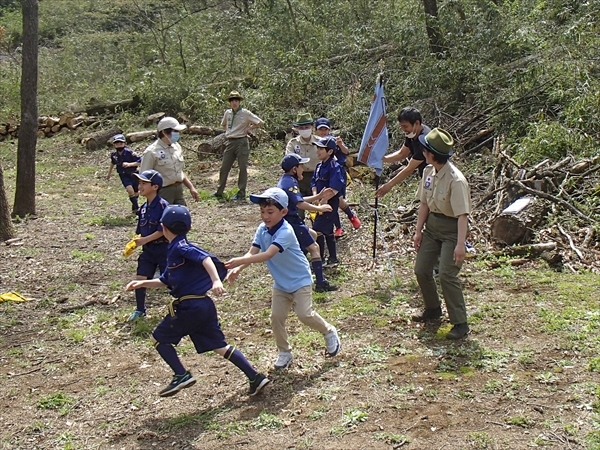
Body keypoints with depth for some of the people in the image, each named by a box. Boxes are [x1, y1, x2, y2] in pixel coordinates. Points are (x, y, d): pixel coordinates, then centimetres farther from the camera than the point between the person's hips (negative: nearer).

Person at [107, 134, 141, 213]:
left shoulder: (130, 152, -19)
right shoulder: (114, 155, -6)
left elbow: (140, 161, -19)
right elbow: (112, 163, 17)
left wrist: (129, 164, -30)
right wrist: (109, 174, 28)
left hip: (133, 174, -1)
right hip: (124, 175, 1)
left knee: (135, 192, 11)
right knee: (130, 190, -20)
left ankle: (134, 207, 38)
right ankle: (136, 208, -11)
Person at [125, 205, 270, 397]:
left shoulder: (180, 247, -10)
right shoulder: (174, 250, 19)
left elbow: (205, 258, -27)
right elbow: (165, 281, 28)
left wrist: (216, 281, -40)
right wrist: (143, 283, 24)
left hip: (189, 307, -9)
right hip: (203, 306, 9)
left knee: (160, 338, 7)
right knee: (220, 346, 11)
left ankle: (182, 375, 2)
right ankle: (255, 377, 9)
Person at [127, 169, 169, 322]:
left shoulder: (163, 205, -18)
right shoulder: (144, 208, 5)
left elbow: (163, 230, -21)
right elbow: (141, 231, 12)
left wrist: (145, 240, -21)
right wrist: (135, 242, -2)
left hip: (163, 248, -7)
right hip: (148, 249, 7)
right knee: (140, 279, 5)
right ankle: (140, 309, 22)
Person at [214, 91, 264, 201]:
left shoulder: (245, 113, -6)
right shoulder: (227, 113, 10)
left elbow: (260, 122, -7)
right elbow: (223, 124, 30)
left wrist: (248, 128, -6)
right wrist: (228, 131, 13)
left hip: (241, 142, -6)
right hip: (230, 142, 6)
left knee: (243, 168, 0)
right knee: (224, 168, 7)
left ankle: (241, 194, 5)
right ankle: (219, 192, 14)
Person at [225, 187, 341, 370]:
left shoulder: (285, 232, -30)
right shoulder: (262, 229, -7)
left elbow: (267, 255, -41)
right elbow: (252, 253, -15)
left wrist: (239, 261, -51)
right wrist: (237, 269, -34)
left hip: (300, 280, -6)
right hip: (280, 283, 7)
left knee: (305, 314, -14)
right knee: (276, 317, 2)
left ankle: (329, 332, 14)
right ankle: (284, 352, 20)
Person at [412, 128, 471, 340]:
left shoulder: (455, 180, -25)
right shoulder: (428, 172, -1)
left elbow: (463, 214, -28)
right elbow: (424, 203, 7)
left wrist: (460, 244, -33)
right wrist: (418, 230, 7)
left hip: (451, 229, -8)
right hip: (432, 224, 8)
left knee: (447, 275, -15)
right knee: (421, 269, 9)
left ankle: (460, 323, -3)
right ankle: (433, 309, 33)